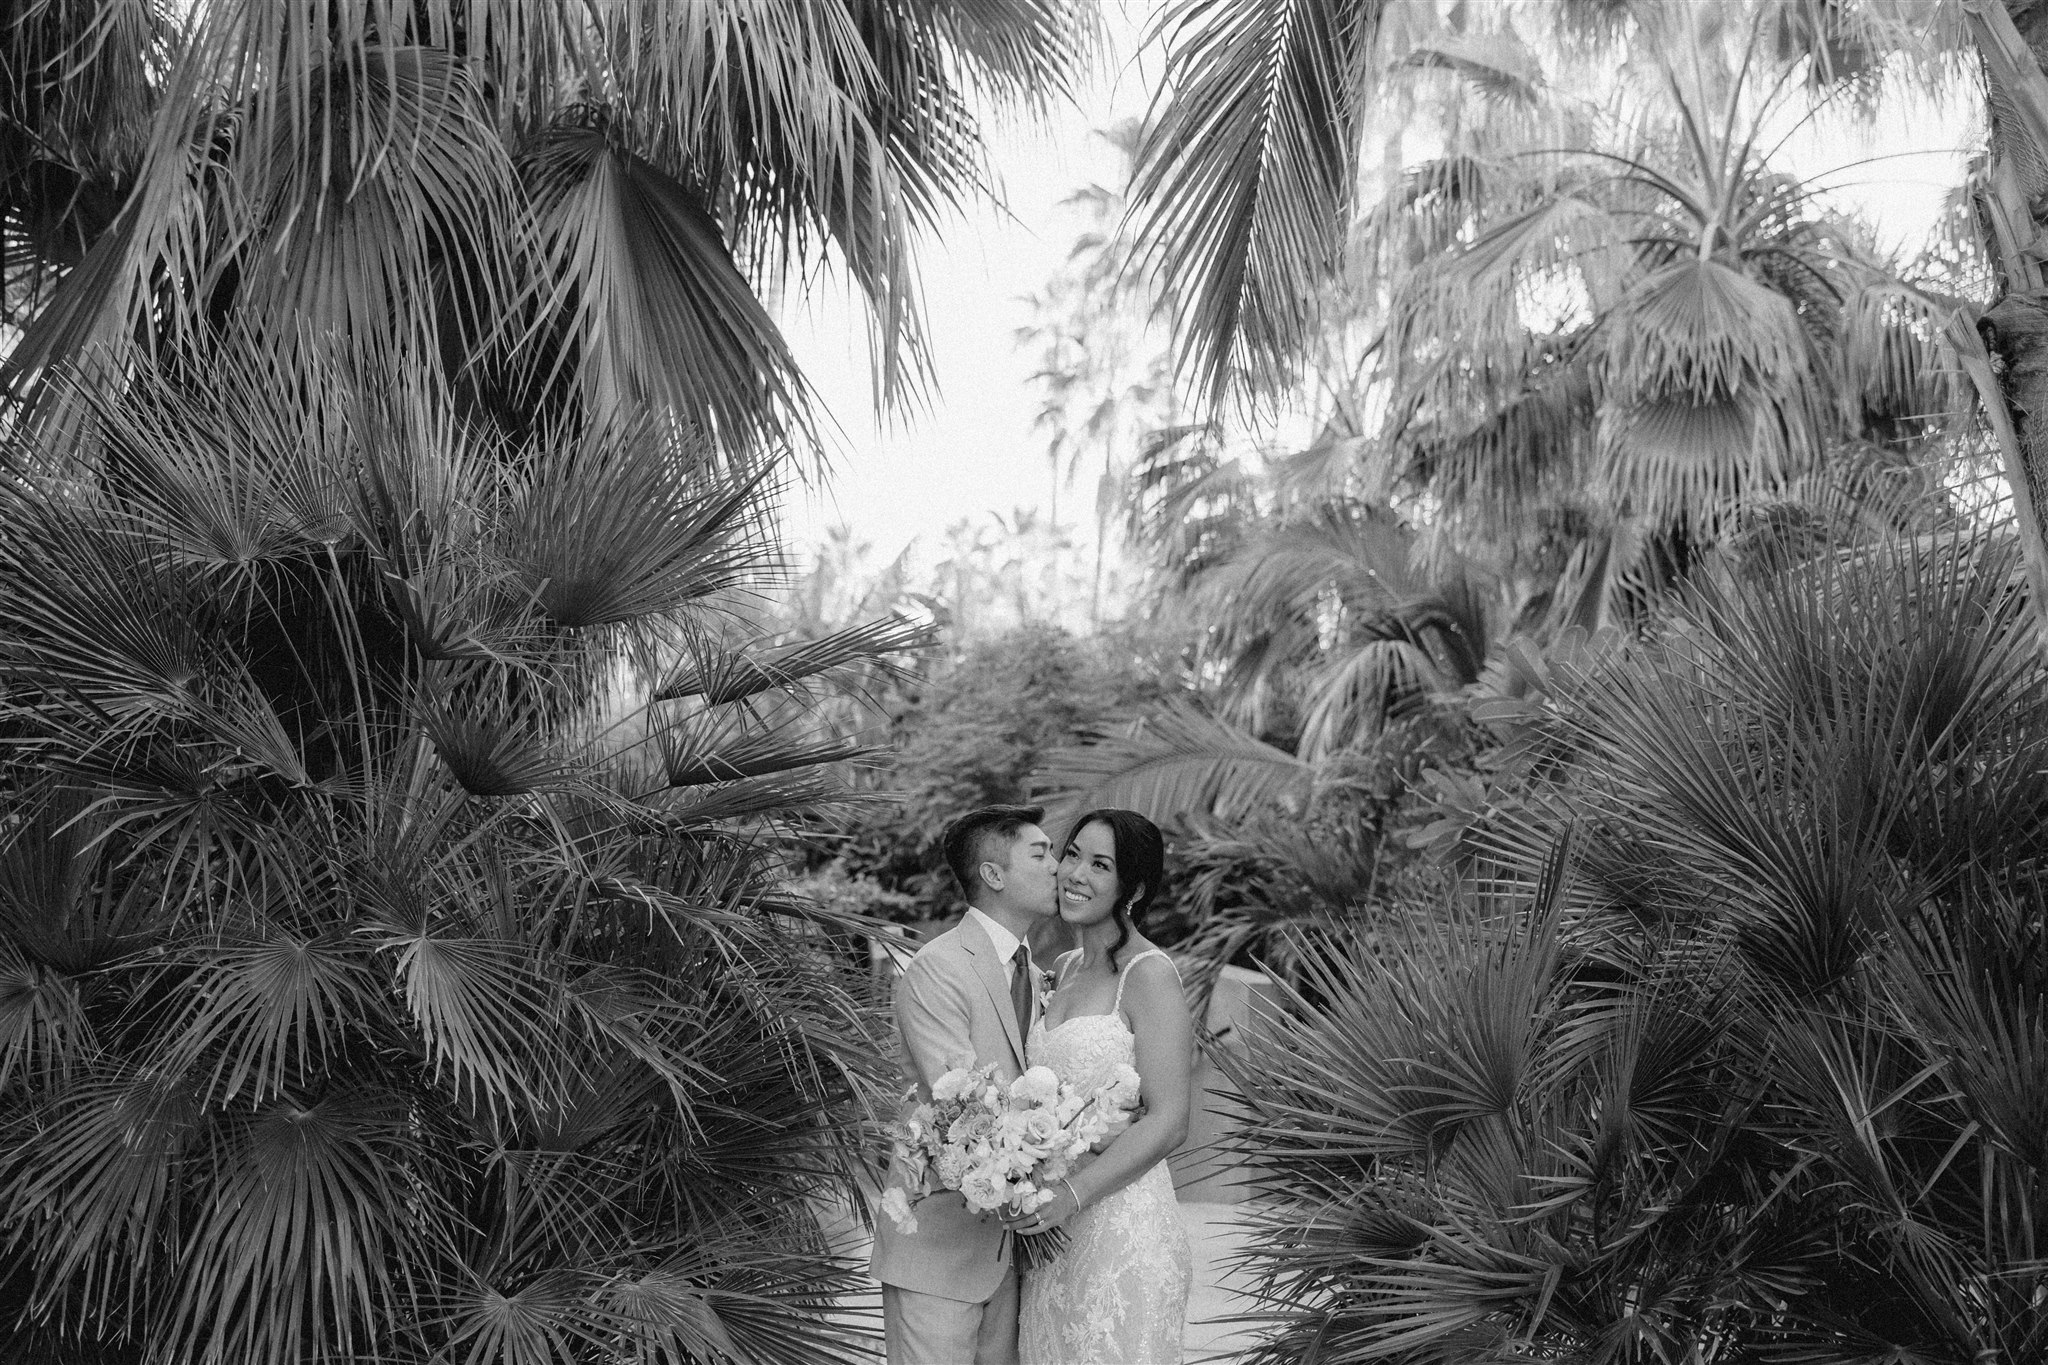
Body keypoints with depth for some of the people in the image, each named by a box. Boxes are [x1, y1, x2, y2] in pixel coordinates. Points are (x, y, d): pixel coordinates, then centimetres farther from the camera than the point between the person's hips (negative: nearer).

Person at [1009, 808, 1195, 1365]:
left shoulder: (1149, 974, -13)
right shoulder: (1067, 968, 10)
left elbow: (1168, 1122, -18)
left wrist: (1072, 1193, -25)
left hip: (1124, 1229, -7)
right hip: (1052, 1233, 7)